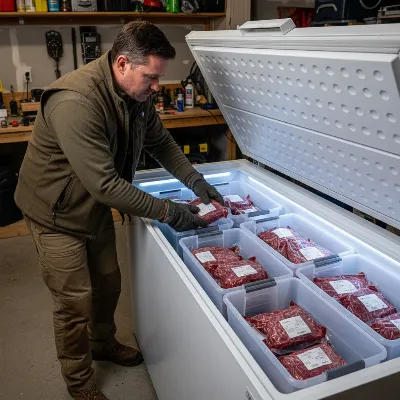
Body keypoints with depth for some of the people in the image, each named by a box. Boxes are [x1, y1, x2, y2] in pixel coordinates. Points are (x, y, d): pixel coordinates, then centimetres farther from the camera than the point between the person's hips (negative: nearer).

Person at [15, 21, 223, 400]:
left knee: (108, 284, 20)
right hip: (57, 213, -7)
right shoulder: (75, 101, -35)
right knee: (75, 302, 3)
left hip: (97, 205, 8)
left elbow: (160, 141, 6)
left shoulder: (137, 93, -8)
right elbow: (105, 184, -36)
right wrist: (168, 212, -29)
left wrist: (195, 181, -5)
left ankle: (103, 343, 48)